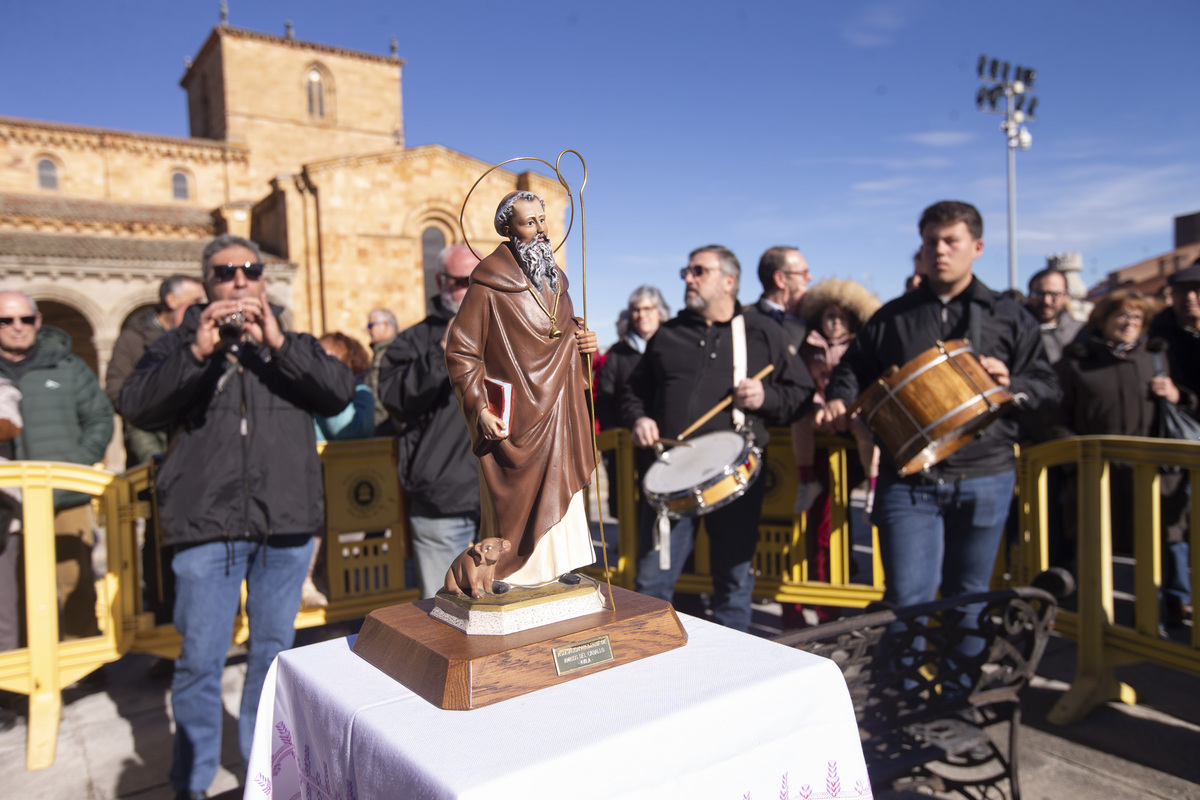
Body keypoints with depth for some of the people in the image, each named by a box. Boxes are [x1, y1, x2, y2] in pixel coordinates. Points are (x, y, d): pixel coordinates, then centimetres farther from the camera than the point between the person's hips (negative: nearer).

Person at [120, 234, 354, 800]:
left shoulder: (293, 346, 13)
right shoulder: (179, 345, 9)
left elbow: (340, 392, -5)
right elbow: (137, 406, -8)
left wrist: (278, 343, -16)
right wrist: (198, 351, -21)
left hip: (286, 523, 2)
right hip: (207, 525, -2)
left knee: (273, 651, 12)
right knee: (201, 659, 1)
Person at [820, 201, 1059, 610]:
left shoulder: (1009, 317, 9)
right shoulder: (891, 317, 9)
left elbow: (1047, 387, 9)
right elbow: (852, 369, 14)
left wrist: (1011, 385, -12)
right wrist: (838, 401, -7)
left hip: (984, 480, 1)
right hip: (907, 480, -1)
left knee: (968, 598, 15)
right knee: (906, 597, -5)